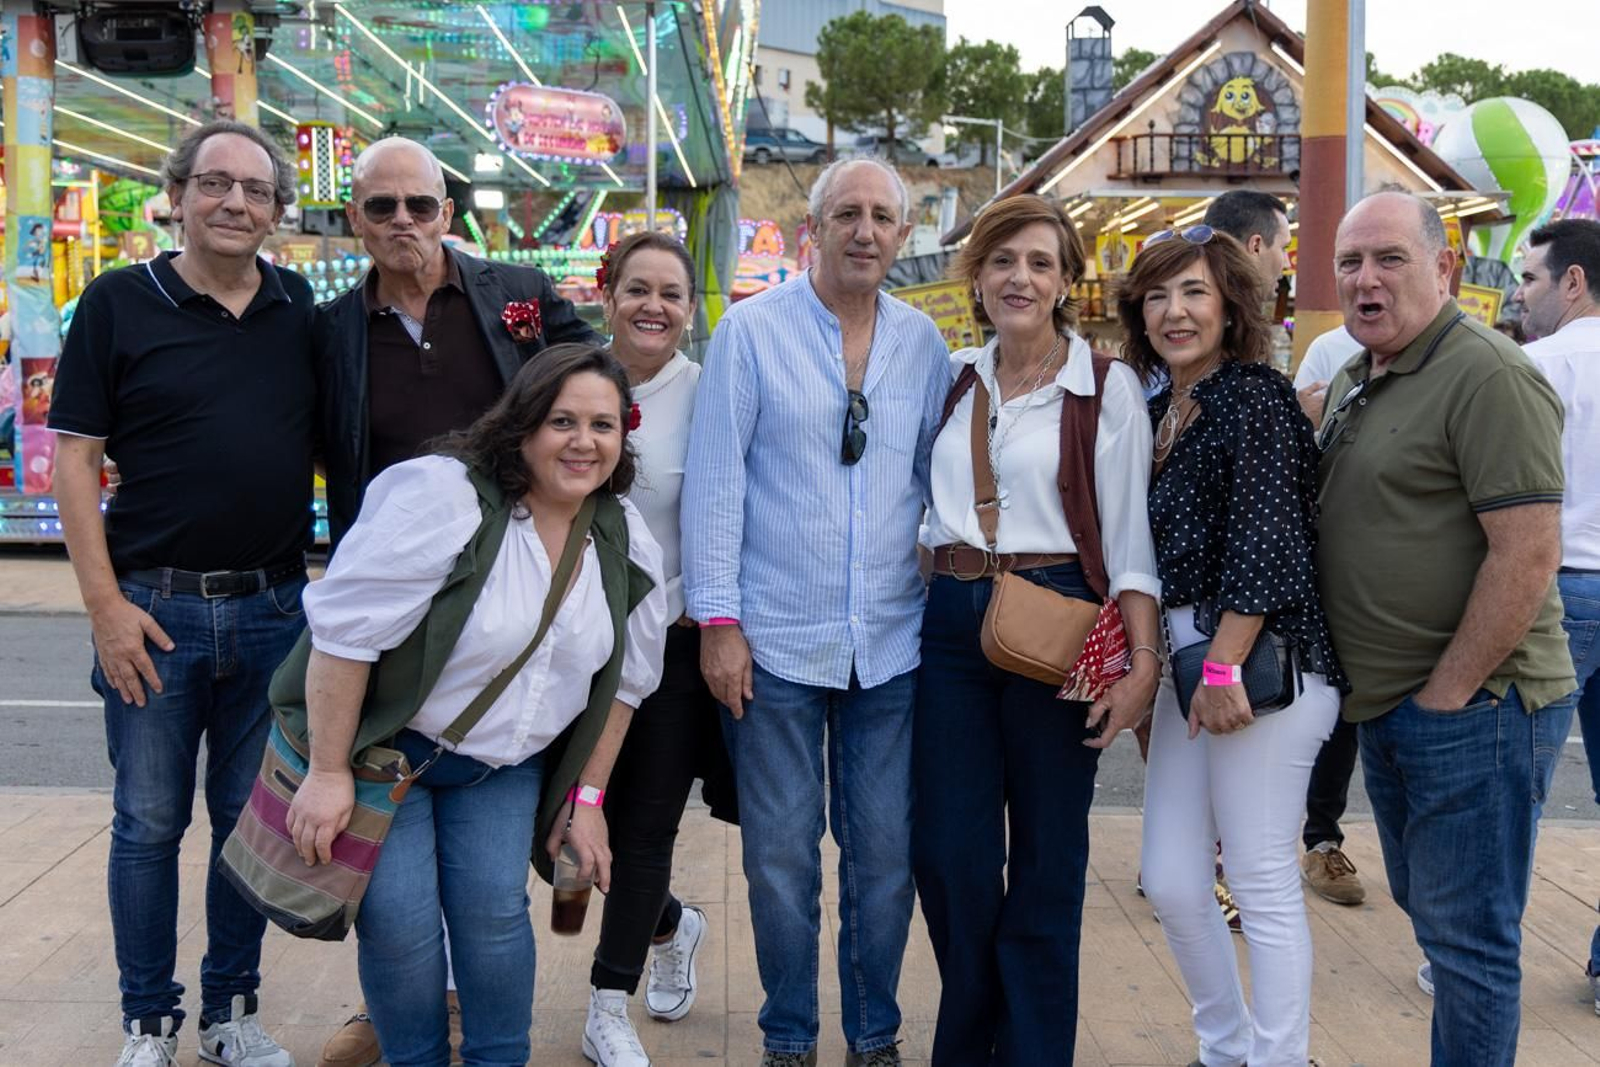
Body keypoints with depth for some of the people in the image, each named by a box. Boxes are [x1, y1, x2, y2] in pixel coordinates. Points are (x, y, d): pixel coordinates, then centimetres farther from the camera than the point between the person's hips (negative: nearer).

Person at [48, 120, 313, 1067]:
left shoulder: (303, 310, 5)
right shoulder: (119, 304, -3)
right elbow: (75, 459, -4)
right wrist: (106, 604, -11)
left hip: (274, 608, 3)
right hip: (155, 608, -2)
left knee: (252, 816, 12)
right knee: (150, 823, 8)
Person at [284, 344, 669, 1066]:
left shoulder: (626, 542, -3)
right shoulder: (444, 497, -24)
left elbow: (622, 679, 6)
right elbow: (344, 630, -25)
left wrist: (587, 797, 5)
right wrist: (329, 772, -23)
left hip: (505, 768, 4)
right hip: (385, 747, -4)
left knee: (494, 908, -7)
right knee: (399, 919, -11)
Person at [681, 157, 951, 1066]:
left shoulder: (924, 343, 6)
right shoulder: (753, 330, -3)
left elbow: (938, 480, 13)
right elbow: (715, 478, -4)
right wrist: (718, 620, -8)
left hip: (891, 644, 3)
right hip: (777, 644, -2)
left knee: (885, 852, 9)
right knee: (782, 855, 6)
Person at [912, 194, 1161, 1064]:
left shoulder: (1107, 387, -2)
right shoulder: (953, 378, 10)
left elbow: (1130, 535, -5)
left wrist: (1143, 659, -13)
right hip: (951, 622, 4)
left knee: (1047, 859, 6)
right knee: (948, 854, 5)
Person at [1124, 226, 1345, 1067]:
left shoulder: (1254, 396, -8)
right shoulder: (1157, 409, 15)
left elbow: (1266, 544, -16)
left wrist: (1224, 669, -20)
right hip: (1184, 661, 8)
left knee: (1262, 886, -2)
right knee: (1169, 882, 11)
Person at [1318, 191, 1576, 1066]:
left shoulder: (1487, 376, -16)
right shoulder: (1352, 381, 12)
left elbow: (1528, 554, -22)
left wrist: (1447, 694, -18)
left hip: (1472, 708, -9)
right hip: (1386, 704, 9)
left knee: (1465, 935, 1)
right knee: (1425, 905, 20)